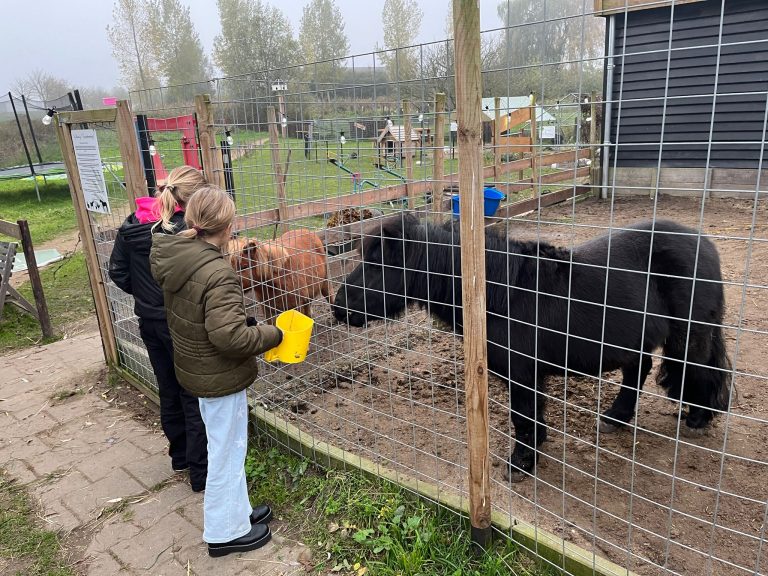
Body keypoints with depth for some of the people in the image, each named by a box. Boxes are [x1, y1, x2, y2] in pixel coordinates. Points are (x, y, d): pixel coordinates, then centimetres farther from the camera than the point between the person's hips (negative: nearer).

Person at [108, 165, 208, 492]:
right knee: (195, 396, 6)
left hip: (149, 321, 7)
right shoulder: (185, 230, -22)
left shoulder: (132, 224, 1)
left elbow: (118, 272, 6)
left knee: (168, 391, 22)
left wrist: (145, 293, 13)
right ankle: (201, 473, 17)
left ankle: (180, 456, 40)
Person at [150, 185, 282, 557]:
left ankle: (237, 511, 42)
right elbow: (229, 336, -33)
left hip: (195, 368, 9)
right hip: (220, 376, -8)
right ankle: (226, 532, 30)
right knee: (227, 452, 10)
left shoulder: (172, 257, -5)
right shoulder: (218, 274, -30)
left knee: (227, 445, 24)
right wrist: (272, 335, -20)